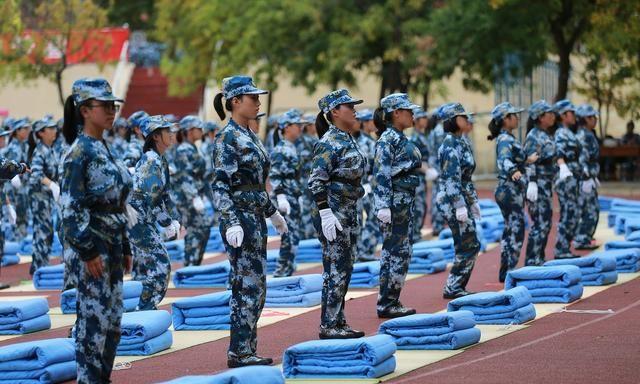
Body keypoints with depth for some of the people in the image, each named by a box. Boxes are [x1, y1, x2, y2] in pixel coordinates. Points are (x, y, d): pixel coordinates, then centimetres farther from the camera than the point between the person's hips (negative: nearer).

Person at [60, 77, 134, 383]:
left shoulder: (103, 149, 14)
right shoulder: (80, 152, -12)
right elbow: (71, 207, -17)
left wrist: (124, 249, 18)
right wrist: (87, 252, -19)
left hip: (112, 244, 9)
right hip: (94, 245, -9)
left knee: (112, 321, 11)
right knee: (94, 319, -5)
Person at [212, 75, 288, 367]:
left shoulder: (249, 135, 14)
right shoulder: (228, 138, -13)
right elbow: (221, 186, -19)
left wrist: (272, 212, 29)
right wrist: (232, 223, -28)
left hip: (256, 219, 9)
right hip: (240, 218, -9)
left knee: (254, 287, 10)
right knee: (250, 287, -8)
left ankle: (247, 350, 15)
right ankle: (240, 352, -3)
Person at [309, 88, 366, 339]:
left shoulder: (348, 140, 14)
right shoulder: (329, 142, -14)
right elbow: (316, 182, -19)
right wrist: (325, 214, -23)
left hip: (349, 212, 9)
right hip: (333, 212, -9)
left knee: (345, 270, 11)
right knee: (336, 270, -7)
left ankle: (339, 322, 16)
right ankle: (329, 326, -2)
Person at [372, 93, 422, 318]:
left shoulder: (400, 138, 16)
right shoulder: (388, 139, -13)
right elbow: (381, 174, -19)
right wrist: (384, 206, -24)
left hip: (406, 201, 10)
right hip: (395, 200, -10)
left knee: (401, 252, 11)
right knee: (397, 252, -7)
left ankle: (391, 302, 15)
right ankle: (387, 304, -3)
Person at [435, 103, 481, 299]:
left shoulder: (460, 143, 15)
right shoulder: (451, 145, -15)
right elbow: (452, 178, -21)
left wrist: (473, 201, 21)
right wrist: (460, 206, -23)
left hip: (463, 200, 10)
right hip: (452, 201, -10)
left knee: (469, 246, 10)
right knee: (469, 246, -8)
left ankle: (457, 287, 15)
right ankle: (453, 287, -2)